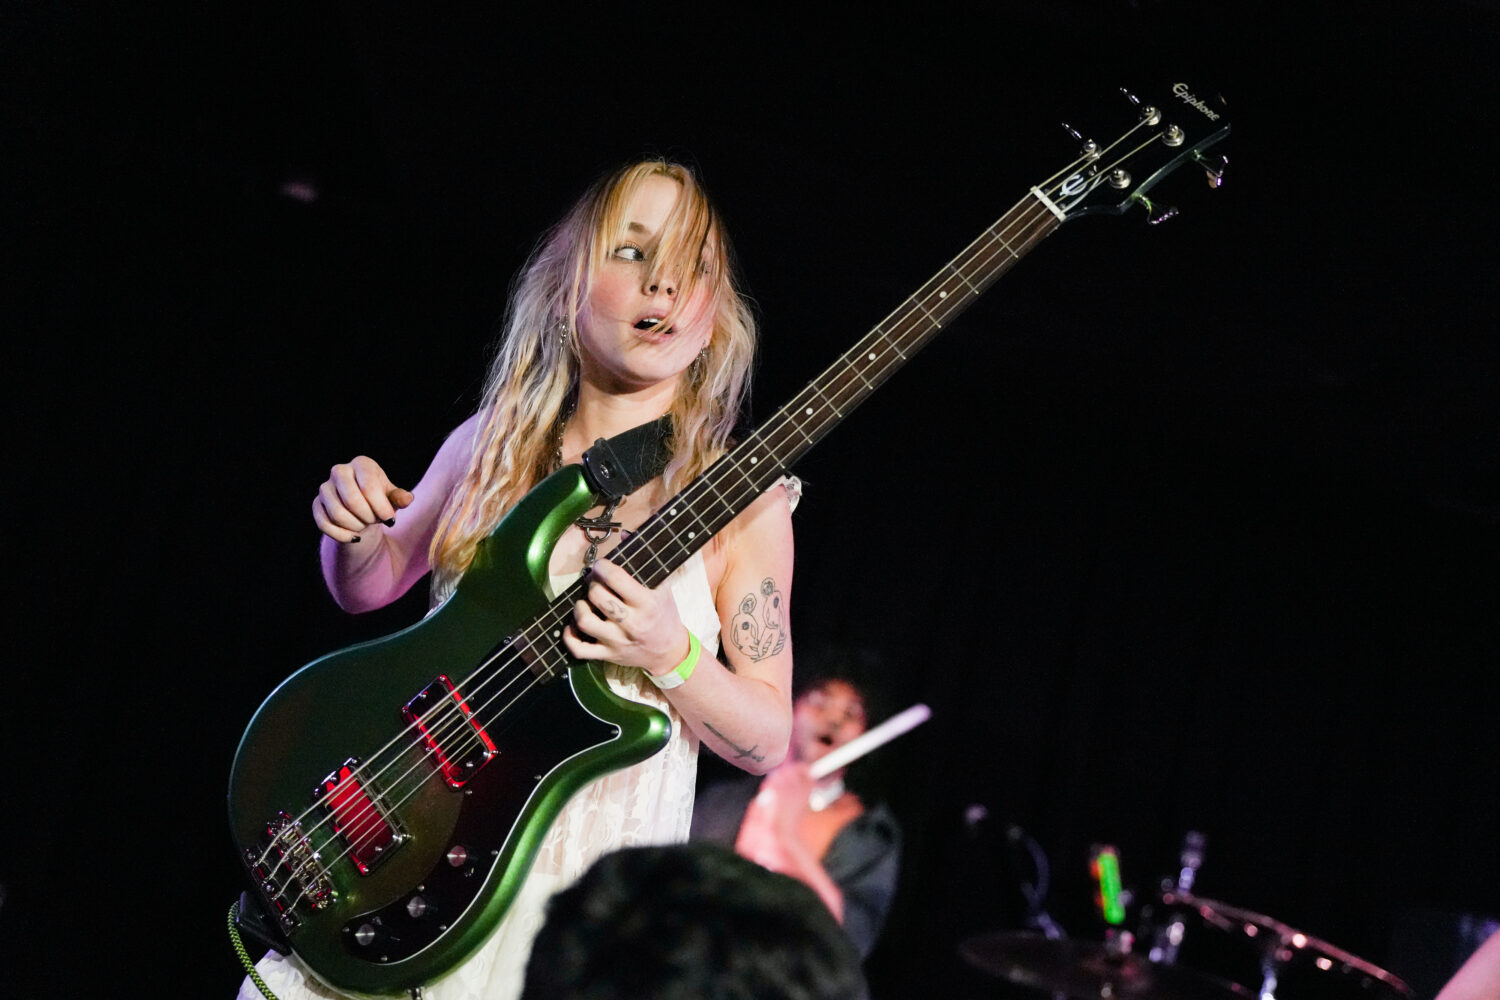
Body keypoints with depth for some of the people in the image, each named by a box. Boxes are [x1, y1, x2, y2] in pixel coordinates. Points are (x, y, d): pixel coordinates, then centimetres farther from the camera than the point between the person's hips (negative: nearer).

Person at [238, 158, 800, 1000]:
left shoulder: (740, 498, -5)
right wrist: (355, 531, -4)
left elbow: (770, 740, -4)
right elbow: (369, 588, 18)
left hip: (586, 897, -3)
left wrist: (671, 656, -21)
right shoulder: (490, 448, 4)